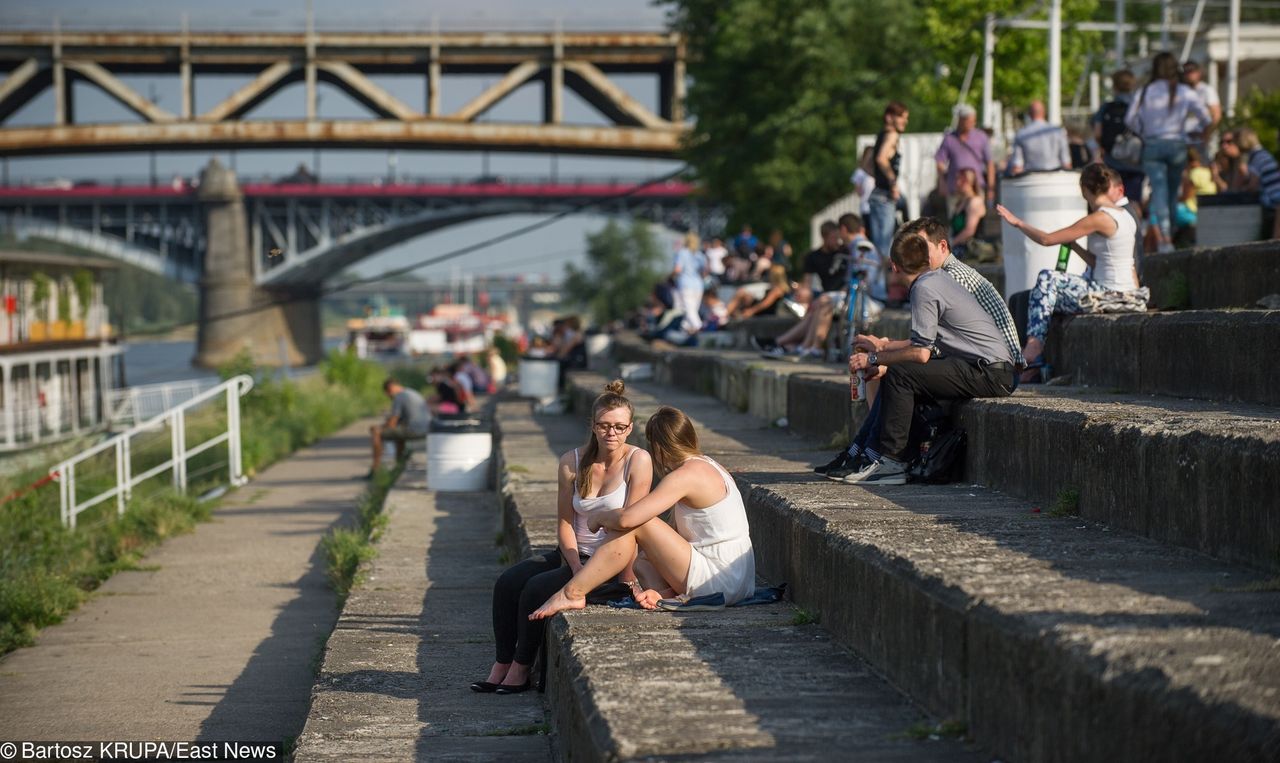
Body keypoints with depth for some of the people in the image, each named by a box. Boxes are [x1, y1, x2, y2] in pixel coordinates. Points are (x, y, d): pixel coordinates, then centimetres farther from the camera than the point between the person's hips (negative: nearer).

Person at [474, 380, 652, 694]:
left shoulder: (638, 461, -13)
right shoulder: (572, 462, 0)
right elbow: (565, 522, 1)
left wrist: (628, 578, -20)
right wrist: (576, 566, -14)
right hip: (574, 552, 6)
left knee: (538, 588, -22)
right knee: (507, 582, -13)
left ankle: (521, 669, -6)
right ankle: (501, 665, -5)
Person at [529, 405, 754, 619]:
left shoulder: (687, 475, -14)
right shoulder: (706, 466, 18)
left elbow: (626, 518, -20)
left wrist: (599, 517, 1)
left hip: (719, 584, -10)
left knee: (632, 526, -11)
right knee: (643, 564, 22)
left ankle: (572, 594, -8)